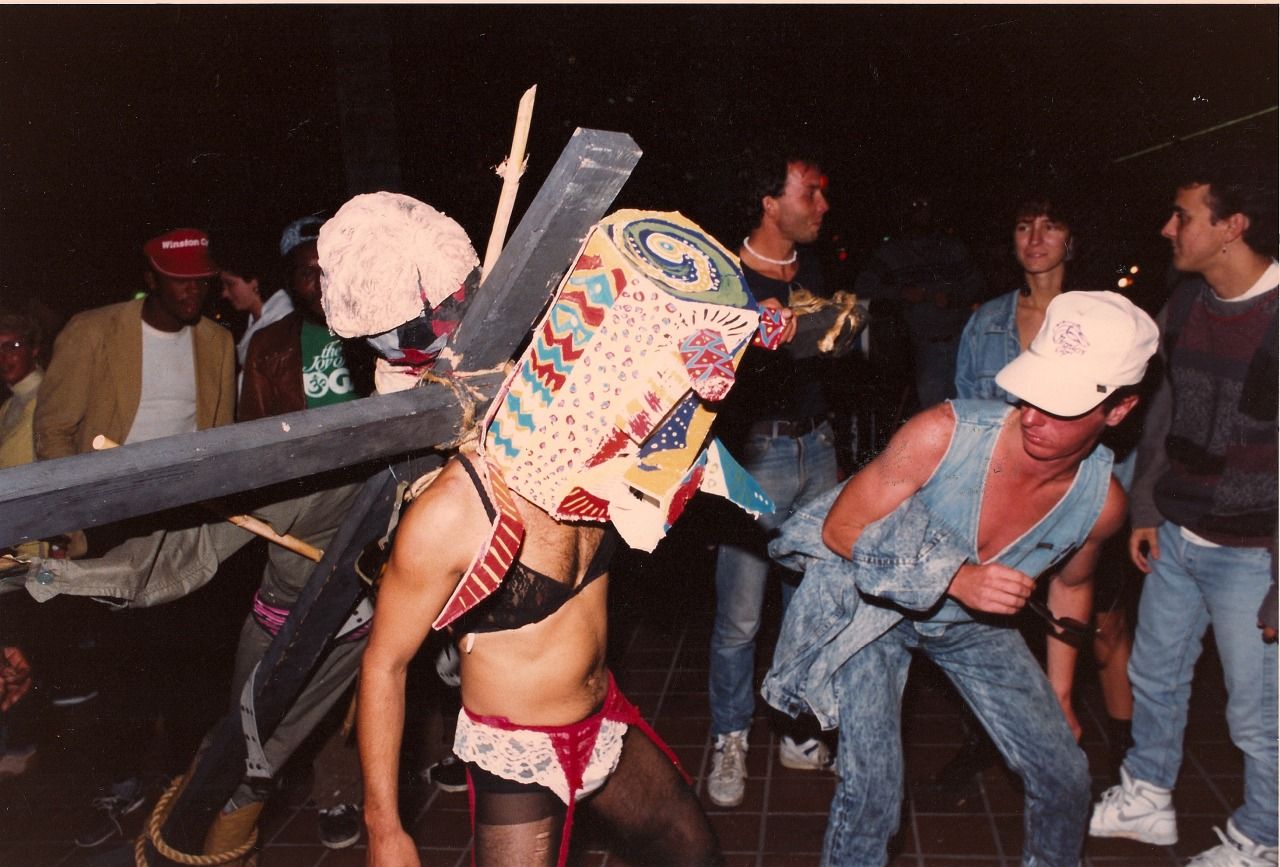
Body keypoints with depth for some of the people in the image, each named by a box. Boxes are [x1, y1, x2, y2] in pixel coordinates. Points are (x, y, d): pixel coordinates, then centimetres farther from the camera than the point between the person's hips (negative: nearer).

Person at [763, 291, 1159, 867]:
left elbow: (1070, 585, 6)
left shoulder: (1102, 501, -16)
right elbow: (840, 528, -22)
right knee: (872, 792, -13)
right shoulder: (943, 433, -31)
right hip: (876, 603, -4)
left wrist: (1059, 693, 16)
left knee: (1065, 779, 10)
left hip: (974, 622, 4)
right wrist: (954, 578, -33)